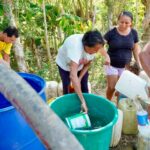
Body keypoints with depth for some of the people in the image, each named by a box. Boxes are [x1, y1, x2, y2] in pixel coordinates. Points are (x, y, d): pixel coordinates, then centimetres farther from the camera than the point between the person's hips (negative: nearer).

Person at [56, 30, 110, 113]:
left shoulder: (93, 47, -28)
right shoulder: (76, 46, -46)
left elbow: (88, 64, -8)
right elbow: (73, 75, -52)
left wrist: (79, 79, -17)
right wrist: (82, 101, -52)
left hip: (81, 64, 4)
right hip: (64, 64, -4)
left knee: (84, 88, 5)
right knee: (67, 88, 3)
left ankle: (86, 112, 22)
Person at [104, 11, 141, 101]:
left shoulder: (134, 33, -5)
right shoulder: (111, 33, -14)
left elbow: (136, 49, 4)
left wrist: (139, 64, 3)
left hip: (126, 66, 3)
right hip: (112, 65, -2)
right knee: (111, 87, 1)